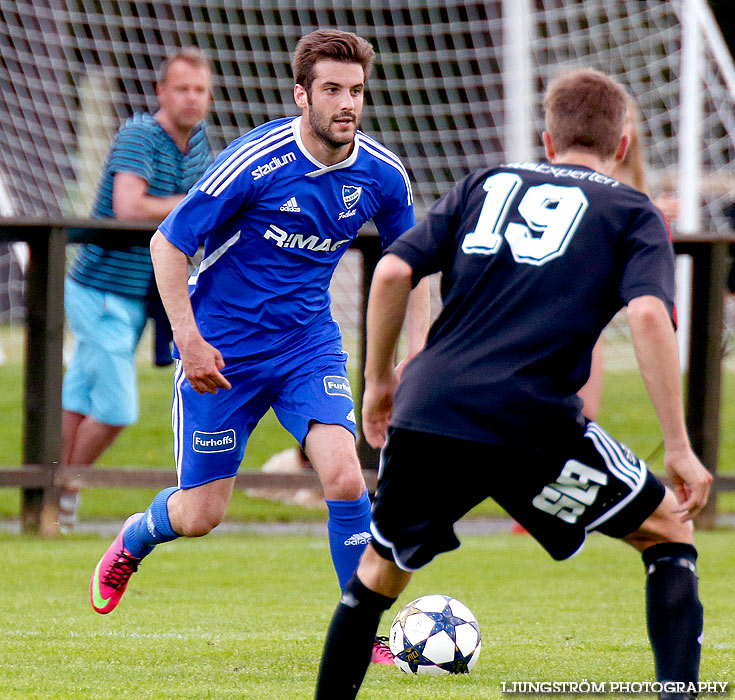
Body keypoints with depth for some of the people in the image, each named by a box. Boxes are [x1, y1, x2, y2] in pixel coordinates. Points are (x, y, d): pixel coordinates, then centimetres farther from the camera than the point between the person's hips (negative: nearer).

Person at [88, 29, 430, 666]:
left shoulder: (381, 175, -8)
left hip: (309, 343, 3)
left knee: (344, 476, -20)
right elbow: (168, 244, -14)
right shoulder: (255, 164, -22)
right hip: (222, 347, -3)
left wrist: (418, 353, 0)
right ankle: (132, 541, 41)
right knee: (201, 514, 5)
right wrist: (189, 340, -20)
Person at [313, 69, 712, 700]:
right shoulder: (633, 214, 11)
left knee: (380, 570, 24)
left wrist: (380, 380, 21)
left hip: (424, 411, 3)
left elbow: (393, 272, 10)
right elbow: (649, 315, -7)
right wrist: (679, 450, -7)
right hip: (532, 422, -3)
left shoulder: (485, 186, 21)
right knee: (667, 531, 15)